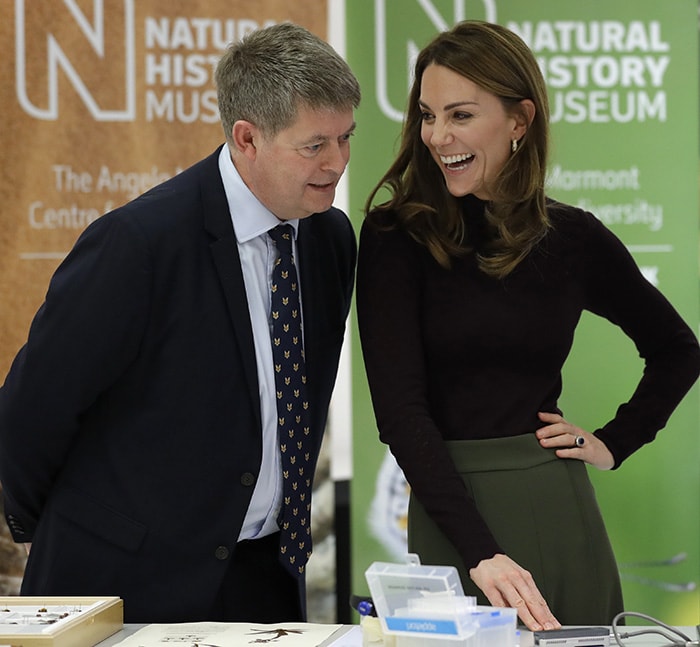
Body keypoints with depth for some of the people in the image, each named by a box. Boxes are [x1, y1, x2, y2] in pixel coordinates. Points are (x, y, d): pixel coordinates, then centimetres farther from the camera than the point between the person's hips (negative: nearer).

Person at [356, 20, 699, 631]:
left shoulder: (572, 236, 4)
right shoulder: (397, 238, -5)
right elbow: (399, 409, -14)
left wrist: (615, 443, 7)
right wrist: (481, 553, -23)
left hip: (559, 510, 3)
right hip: (453, 513, -2)